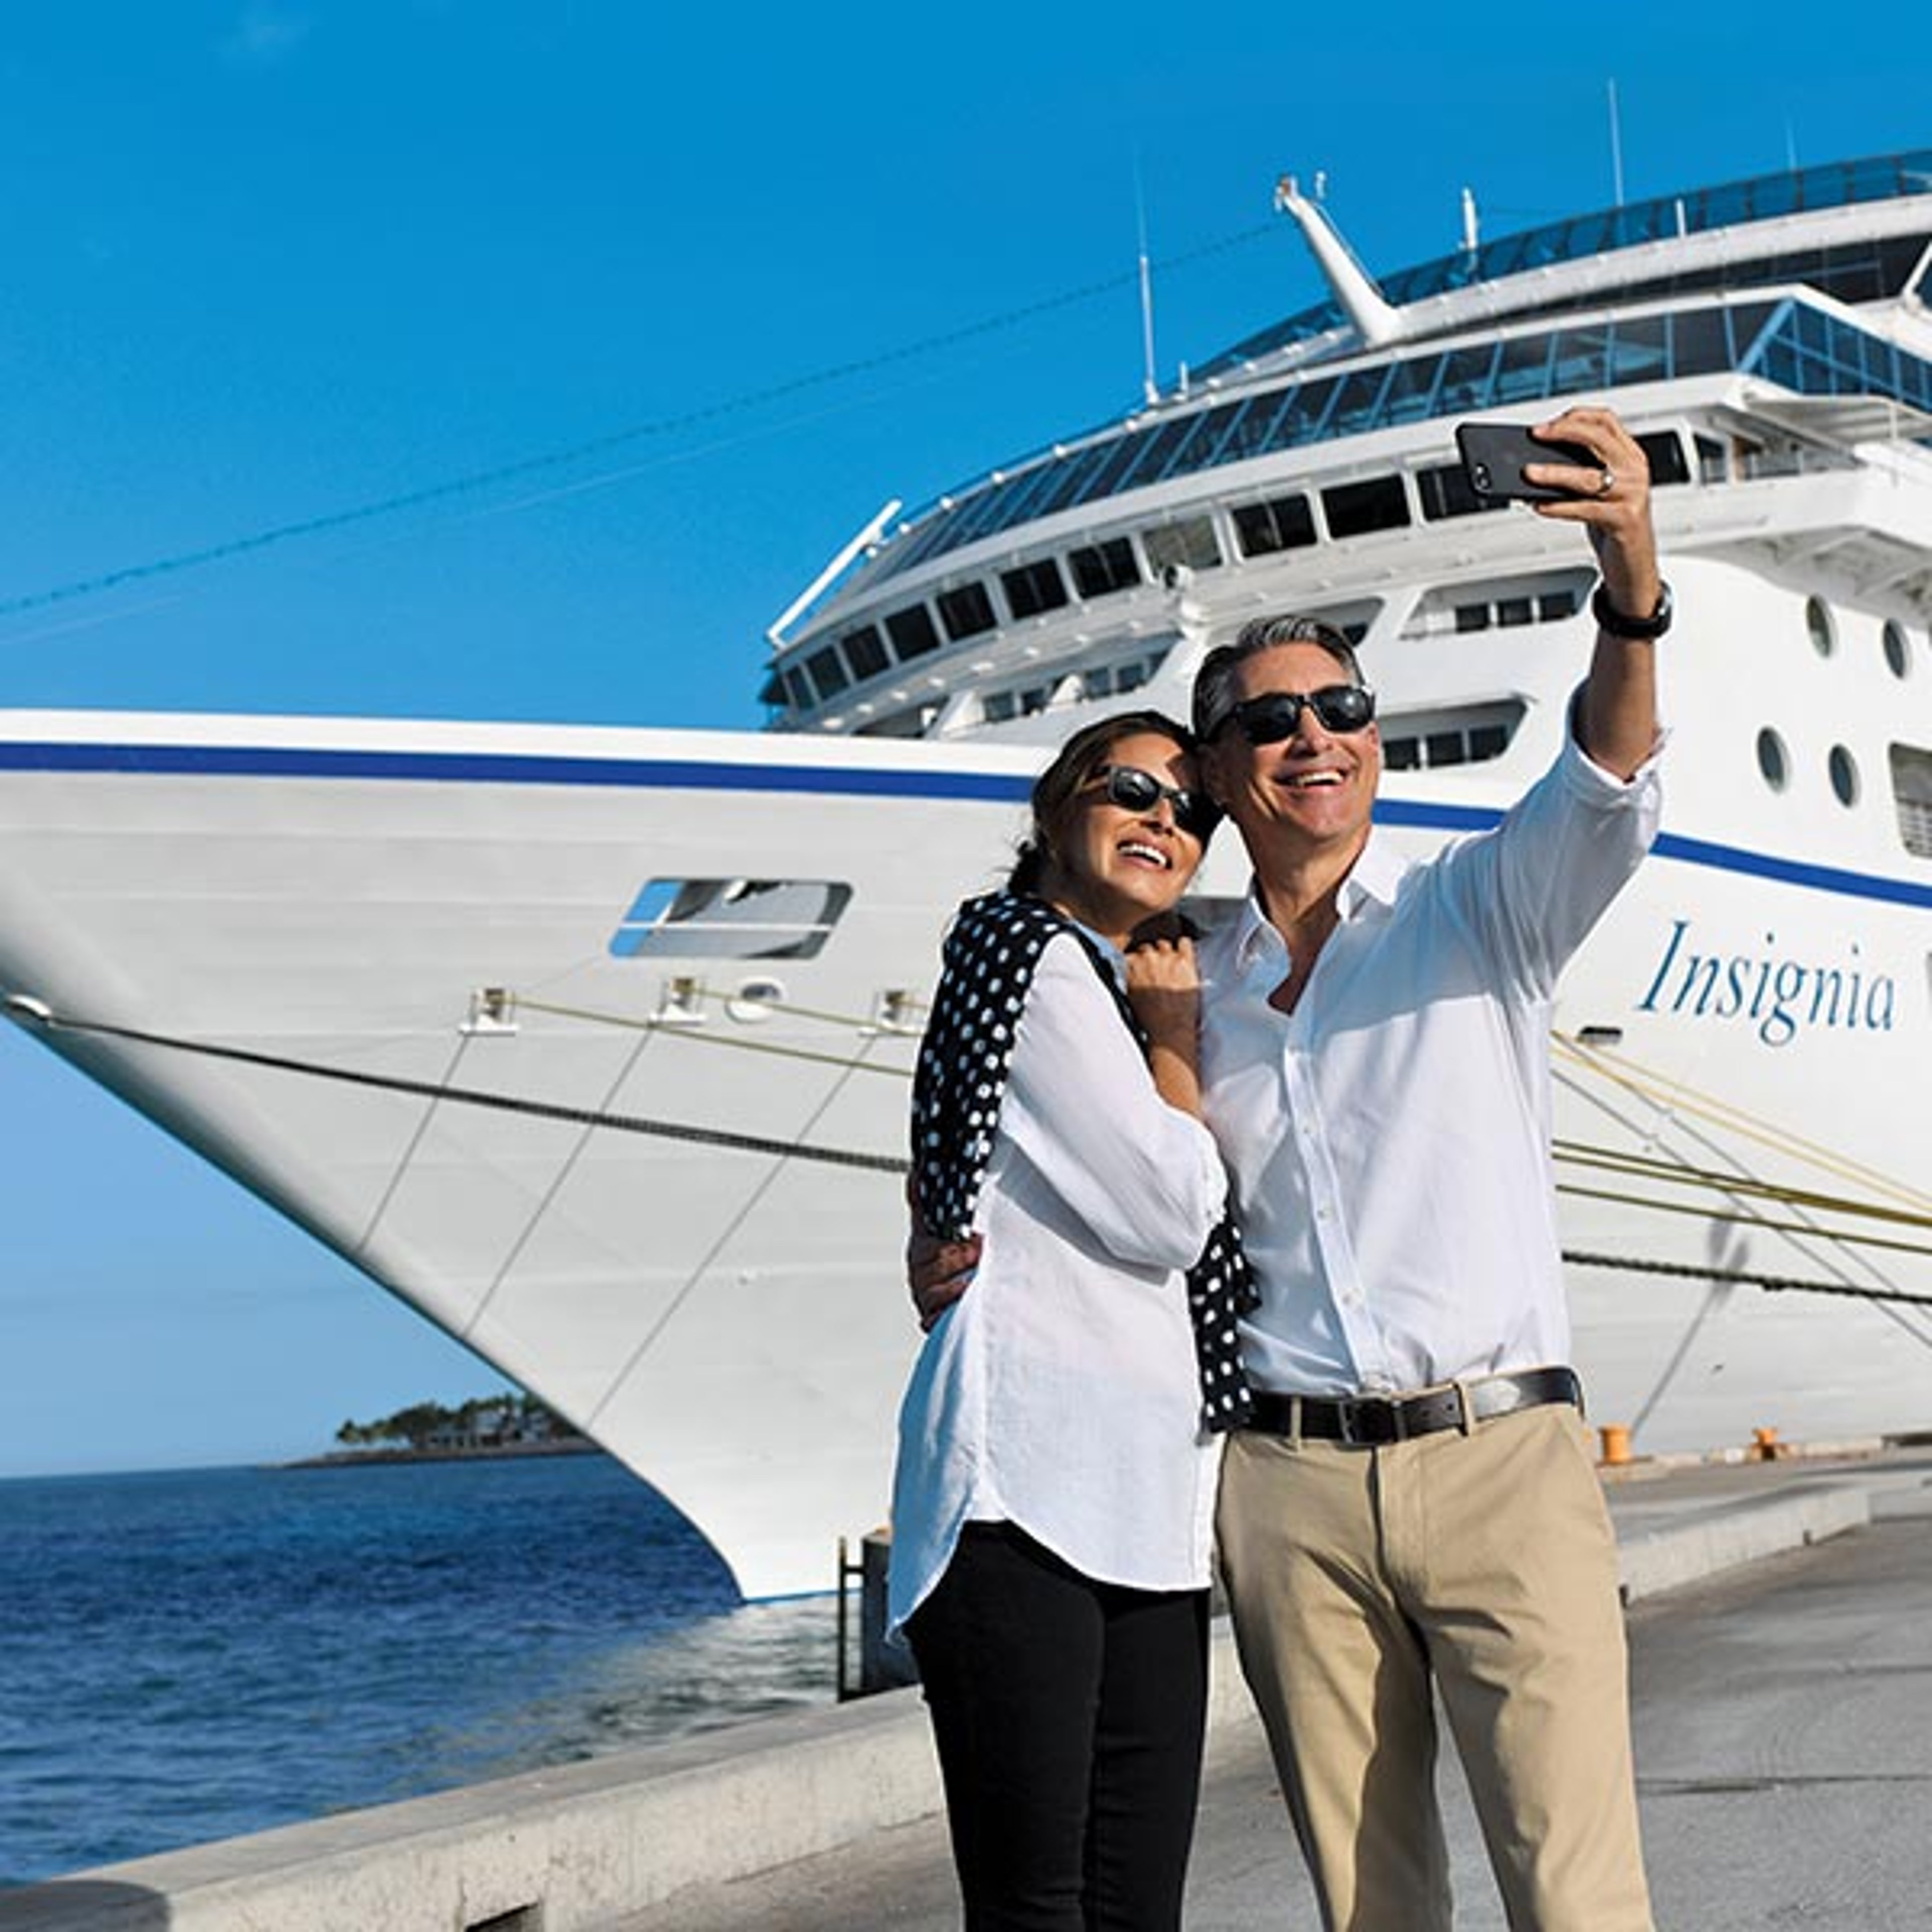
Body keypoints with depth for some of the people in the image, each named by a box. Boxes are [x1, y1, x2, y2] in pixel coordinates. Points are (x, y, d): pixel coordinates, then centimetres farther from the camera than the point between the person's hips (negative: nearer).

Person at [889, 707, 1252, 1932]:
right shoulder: (1036, 961, -2)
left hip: (1144, 1508, 9)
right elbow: (1169, 1213, -8)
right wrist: (1176, 1034, 4)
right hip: (1027, 1485, -9)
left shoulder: (1113, 988, 27)